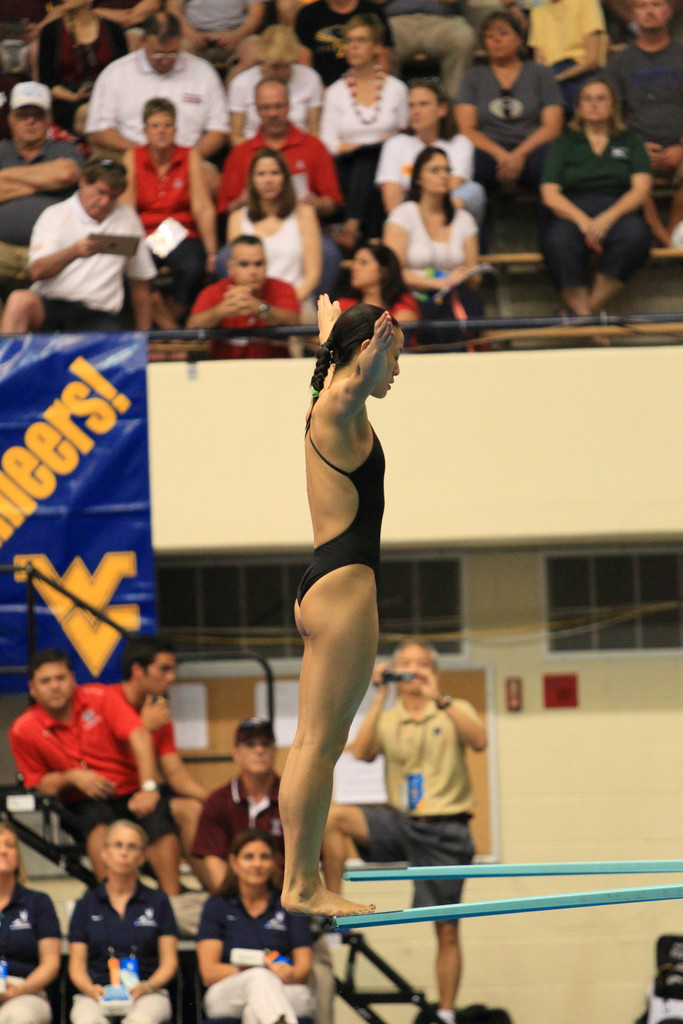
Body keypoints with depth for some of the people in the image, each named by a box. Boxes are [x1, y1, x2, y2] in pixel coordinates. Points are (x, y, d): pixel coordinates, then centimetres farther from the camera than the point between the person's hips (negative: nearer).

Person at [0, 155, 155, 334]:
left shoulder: (127, 219, 16)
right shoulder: (55, 215, 8)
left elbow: (140, 282, 19)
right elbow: (37, 271, -7)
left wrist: (144, 335, 14)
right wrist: (74, 251, -24)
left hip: (99, 314, 1)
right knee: (20, 300, -35)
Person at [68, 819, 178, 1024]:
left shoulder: (157, 902, 15)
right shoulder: (86, 905, 16)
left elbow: (169, 961, 9)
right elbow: (77, 965, 11)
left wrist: (147, 987, -12)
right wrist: (91, 989, -12)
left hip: (147, 994, 0)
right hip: (97, 993, 0)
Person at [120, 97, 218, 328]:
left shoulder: (190, 158, 5)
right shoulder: (132, 159, 4)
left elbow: (203, 208, -1)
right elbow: (125, 209, -2)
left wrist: (211, 252, -11)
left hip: (183, 237, 0)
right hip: (145, 236, 0)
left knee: (192, 268, -34)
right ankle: (169, 327, -21)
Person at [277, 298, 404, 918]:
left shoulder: (332, 401, 19)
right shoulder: (338, 408, -10)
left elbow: (337, 368, 43)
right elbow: (350, 386, -36)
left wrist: (331, 326, 65)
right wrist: (374, 348, -58)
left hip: (327, 583, 11)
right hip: (344, 581, -11)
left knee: (316, 743, 7)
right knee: (320, 743, -11)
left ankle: (301, 881, 7)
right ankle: (302, 885, -12)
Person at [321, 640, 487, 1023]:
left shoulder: (455, 711, 6)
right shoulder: (387, 720, 12)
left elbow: (479, 740, -15)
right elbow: (362, 752, -8)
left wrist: (438, 698, -20)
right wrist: (379, 699, -10)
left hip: (445, 829, -2)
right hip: (401, 820, 2)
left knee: (447, 929, -1)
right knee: (332, 814, -24)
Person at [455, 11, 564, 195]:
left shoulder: (539, 74, 16)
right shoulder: (474, 77, 19)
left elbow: (552, 127, 5)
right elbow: (467, 129, 7)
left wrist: (519, 155, -14)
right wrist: (500, 155, -12)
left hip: (529, 151, 0)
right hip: (489, 152, 0)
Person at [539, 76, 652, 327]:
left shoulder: (630, 142, 20)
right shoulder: (564, 144, 19)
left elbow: (641, 188, 5)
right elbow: (550, 194, 6)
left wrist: (607, 219, -15)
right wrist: (583, 221, -16)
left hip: (617, 212, 0)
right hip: (571, 212, 0)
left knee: (635, 235, -37)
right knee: (559, 242, -37)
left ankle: (591, 306, -31)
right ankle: (585, 318, -39)